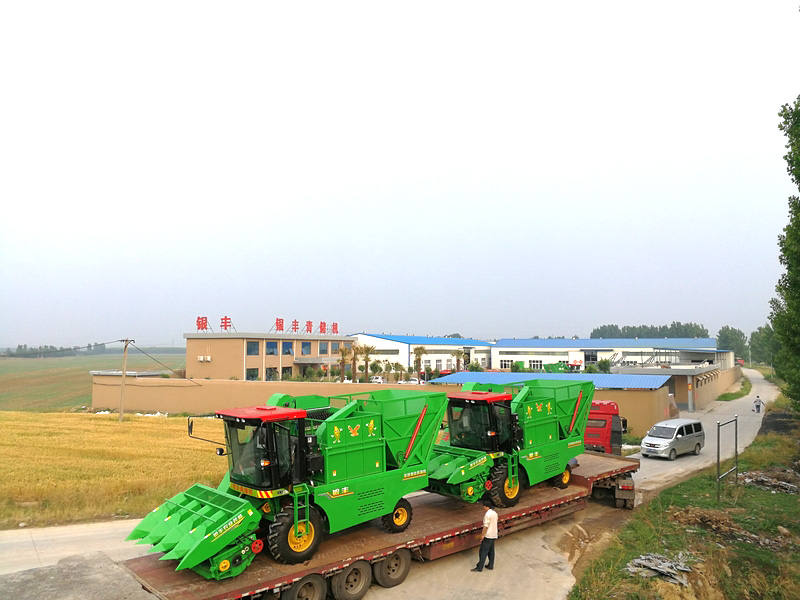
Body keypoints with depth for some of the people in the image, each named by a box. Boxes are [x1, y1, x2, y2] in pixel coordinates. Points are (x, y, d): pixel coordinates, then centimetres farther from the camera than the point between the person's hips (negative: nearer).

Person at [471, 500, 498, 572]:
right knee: (491, 551, 17)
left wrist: (482, 535, -16)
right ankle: (490, 566, 23)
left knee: (483, 552, -3)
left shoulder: (487, 514, -19)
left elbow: (486, 526, -21)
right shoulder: (495, 513, 9)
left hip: (488, 536, -9)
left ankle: (479, 568, 0)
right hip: (494, 535, 9)